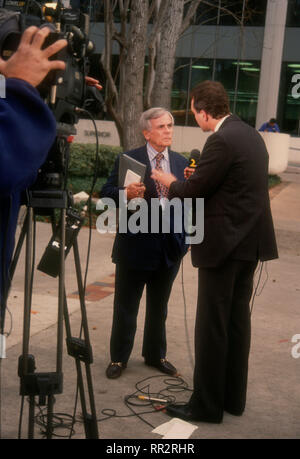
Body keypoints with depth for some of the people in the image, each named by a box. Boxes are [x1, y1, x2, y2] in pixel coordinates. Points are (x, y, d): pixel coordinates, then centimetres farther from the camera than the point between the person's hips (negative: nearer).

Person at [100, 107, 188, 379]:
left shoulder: (182, 163, 7)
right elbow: (107, 194, -9)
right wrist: (126, 194, -28)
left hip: (169, 247, 4)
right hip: (135, 246, -4)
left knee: (159, 306, 18)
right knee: (126, 307, 7)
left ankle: (156, 355, 34)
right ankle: (119, 358, 22)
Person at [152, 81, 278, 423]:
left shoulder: (221, 141, -17)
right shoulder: (251, 135, 13)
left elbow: (193, 191, -15)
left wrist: (169, 182, 4)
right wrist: (197, 178, 17)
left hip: (223, 243, -9)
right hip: (250, 240, 9)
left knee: (211, 325, 0)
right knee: (238, 320, 15)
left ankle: (206, 405, 9)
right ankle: (233, 397, 26)